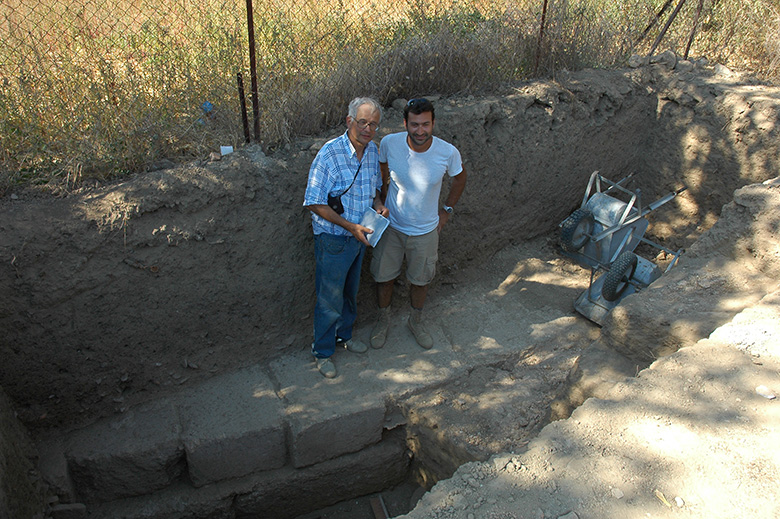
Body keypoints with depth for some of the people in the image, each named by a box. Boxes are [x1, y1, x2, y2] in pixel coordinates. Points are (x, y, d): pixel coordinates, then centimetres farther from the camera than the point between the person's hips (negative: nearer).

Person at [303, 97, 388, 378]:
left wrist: (379, 204, -6)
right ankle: (322, 351, 26)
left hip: (360, 235, 7)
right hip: (333, 238, -6)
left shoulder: (373, 150, -1)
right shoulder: (329, 153, -23)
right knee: (330, 299, 6)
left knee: (350, 291, 24)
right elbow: (314, 202, -21)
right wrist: (350, 226, -25)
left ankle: (344, 334, 46)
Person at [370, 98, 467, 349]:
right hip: (391, 226, 0)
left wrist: (447, 209, 4)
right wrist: (384, 201, 6)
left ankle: (415, 321, 46)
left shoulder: (448, 152, -22)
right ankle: (383, 319, 43)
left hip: (425, 231, 0)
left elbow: (459, 178, 1)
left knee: (420, 280, 18)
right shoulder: (389, 144, -21)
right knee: (384, 277, 15)